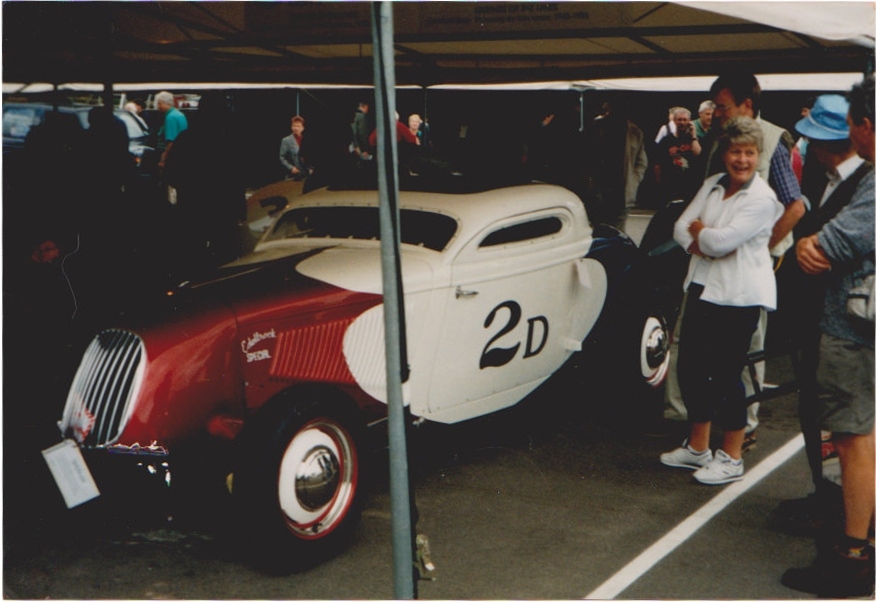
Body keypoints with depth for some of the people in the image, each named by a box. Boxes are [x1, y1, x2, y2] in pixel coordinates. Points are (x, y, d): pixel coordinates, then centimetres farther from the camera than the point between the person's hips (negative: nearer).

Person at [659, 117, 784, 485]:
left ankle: (731, 458, 14)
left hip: (738, 297, -7)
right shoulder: (712, 185, 10)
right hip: (703, 288, 7)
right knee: (691, 368, 12)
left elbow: (722, 240, -20)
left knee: (726, 375, -1)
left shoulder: (762, 199, -12)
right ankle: (698, 447, 28)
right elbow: (681, 227, 6)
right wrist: (702, 245, -13)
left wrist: (699, 231, -1)